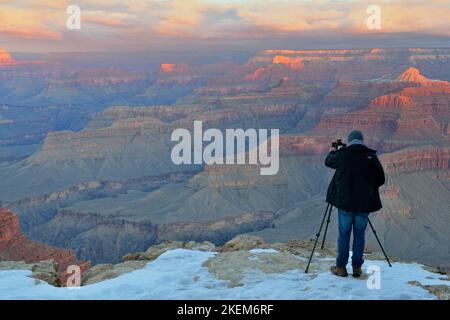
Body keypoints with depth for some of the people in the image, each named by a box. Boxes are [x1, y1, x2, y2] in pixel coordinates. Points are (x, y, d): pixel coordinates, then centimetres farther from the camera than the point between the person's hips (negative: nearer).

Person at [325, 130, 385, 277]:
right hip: (364, 203, 1)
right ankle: (357, 267, 14)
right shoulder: (371, 156, -2)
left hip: (345, 201, -1)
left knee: (344, 233, 8)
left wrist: (332, 152, 36)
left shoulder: (342, 154, -5)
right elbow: (381, 179, 3)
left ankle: (341, 267, 13)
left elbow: (328, 162, 15)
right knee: (359, 234, 10)